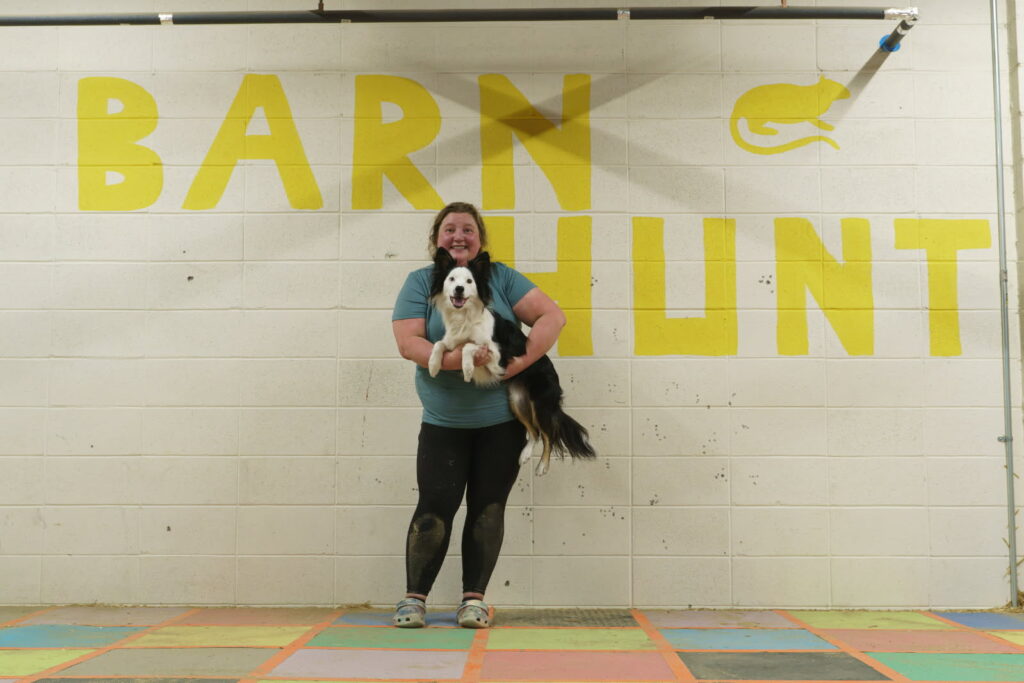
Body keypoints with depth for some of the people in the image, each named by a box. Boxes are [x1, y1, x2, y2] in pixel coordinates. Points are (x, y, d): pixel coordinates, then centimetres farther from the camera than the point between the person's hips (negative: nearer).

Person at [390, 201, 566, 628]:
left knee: (488, 506, 3)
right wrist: (454, 359, -26)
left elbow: (553, 316, -3)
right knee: (436, 505, -5)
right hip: (443, 422, -1)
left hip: (501, 420, 1)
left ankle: (474, 598, 12)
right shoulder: (420, 282, 2)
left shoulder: (500, 278, 4)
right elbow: (408, 342, -10)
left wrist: (522, 361, -17)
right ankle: (414, 597, 8)